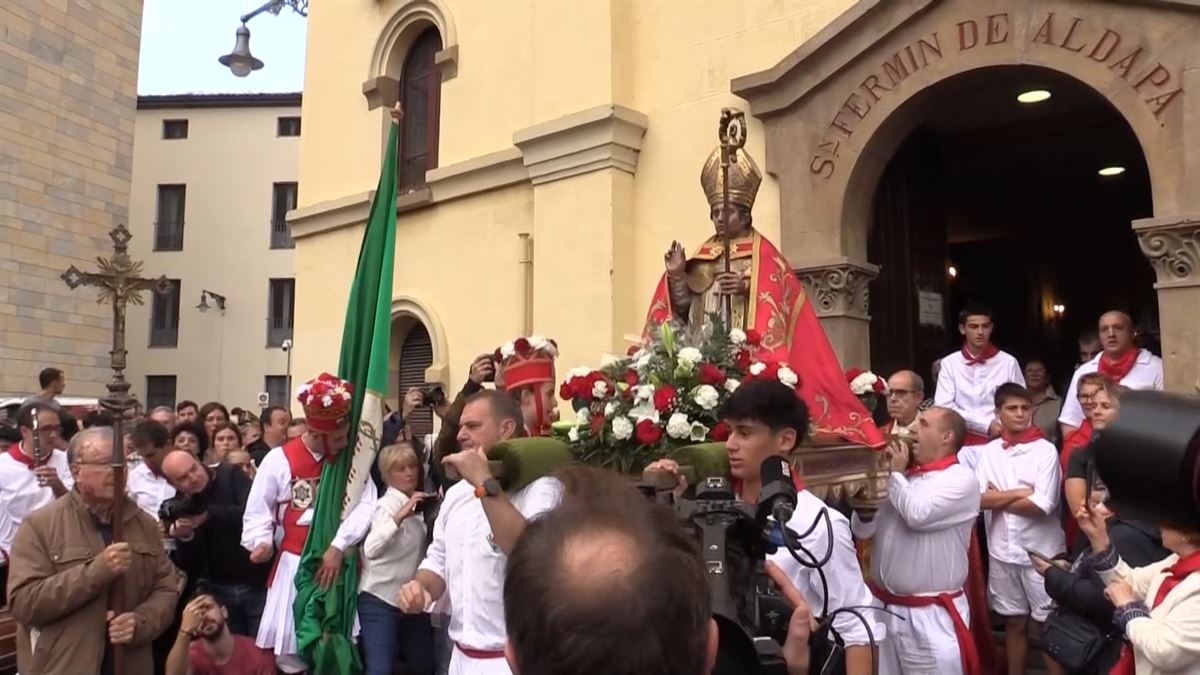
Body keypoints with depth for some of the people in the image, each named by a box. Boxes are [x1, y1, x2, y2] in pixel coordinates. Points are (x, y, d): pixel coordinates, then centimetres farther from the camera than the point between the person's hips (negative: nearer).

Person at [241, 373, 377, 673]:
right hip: (295, 564, -1)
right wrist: (262, 542, -19)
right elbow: (259, 510, -1)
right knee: (290, 649, 4)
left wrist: (338, 547, -19)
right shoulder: (279, 459, -6)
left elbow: (366, 503, -9)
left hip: (339, 561, 2)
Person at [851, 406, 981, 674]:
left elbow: (918, 515, -24)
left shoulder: (962, 479, -9)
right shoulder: (902, 477, 9)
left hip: (932, 615, -6)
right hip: (884, 607, 6)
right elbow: (863, 530, 11)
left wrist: (896, 475, -8)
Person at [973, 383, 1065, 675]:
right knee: (1014, 622, 17)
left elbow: (1042, 505, -17)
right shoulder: (988, 451, 2)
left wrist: (999, 498, -7)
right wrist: (1020, 492, -14)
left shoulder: (1045, 450, -8)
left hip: (1041, 551, -3)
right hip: (1002, 551, 3)